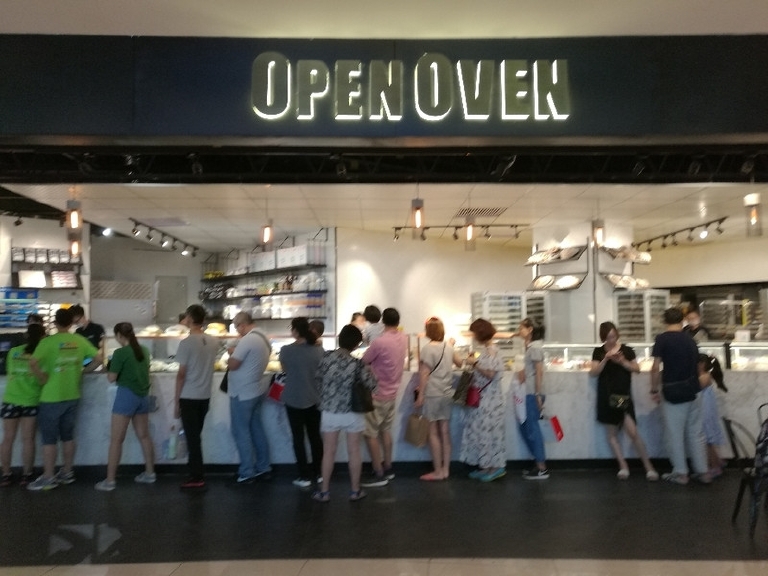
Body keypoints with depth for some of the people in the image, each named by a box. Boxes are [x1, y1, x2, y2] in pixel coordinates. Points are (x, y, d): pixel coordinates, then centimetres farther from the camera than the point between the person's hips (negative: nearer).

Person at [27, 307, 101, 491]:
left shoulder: (48, 341, -13)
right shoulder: (80, 341, 1)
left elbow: (33, 363, -26)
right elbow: (98, 359, 3)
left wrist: (42, 379, -12)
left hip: (51, 397, -5)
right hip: (72, 396, 5)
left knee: (49, 438, 5)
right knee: (68, 436, 16)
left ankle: (48, 478, 11)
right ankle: (67, 473, 25)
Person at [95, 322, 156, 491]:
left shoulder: (120, 352, -12)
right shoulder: (144, 350, 7)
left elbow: (111, 378, -8)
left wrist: (109, 368, 10)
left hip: (127, 395, -7)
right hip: (143, 395, 7)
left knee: (116, 439, 0)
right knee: (144, 436, 15)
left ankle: (110, 480, 3)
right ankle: (150, 473, 23)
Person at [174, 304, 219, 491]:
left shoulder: (186, 343, -15)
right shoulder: (214, 341, 3)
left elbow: (181, 374, -14)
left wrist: (176, 400, -6)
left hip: (189, 397, -6)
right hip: (205, 396, 6)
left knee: (192, 437, 1)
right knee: (195, 435, 19)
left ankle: (197, 478, 5)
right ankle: (195, 469, 29)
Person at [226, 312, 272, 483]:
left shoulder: (247, 340, -21)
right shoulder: (264, 338, 9)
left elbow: (232, 365, -21)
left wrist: (232, 353, -2)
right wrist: (238, 353, 10)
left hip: (243, 393, -9)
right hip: (256, 391, 9)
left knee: (241, 432, 1)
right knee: (257, 429, 15)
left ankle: (247, 472, 6)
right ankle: (263, 467, 21)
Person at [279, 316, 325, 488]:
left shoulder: (286, 350, -13)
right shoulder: (319, 349, -5)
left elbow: (285, 370, 4)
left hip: (294, 400, -3)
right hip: (314, 399, 3)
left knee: (298, 438, 7)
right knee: (315, 436, 15)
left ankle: (305, 476, 12)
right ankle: (318, 472, 24)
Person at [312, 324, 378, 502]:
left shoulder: (326, 358, -8)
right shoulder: (356, 363, -15)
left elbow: (319, 380, 2)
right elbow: (371, 385, -9)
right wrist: (368, 371, 9)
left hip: (330, 412, 2)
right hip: (352, 413, -1)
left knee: (329, 452, 12)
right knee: (354, 451, 11)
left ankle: (324, 491, 19)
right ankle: (355, 490, 21)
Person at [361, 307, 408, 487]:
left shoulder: (379, 342, -23)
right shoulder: (403, 339, -2)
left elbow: (363, 362, -9)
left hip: (377, 395, -8)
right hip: (392, 393, 8)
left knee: (370, 434, 2)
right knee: (385, 430, 19)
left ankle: (379, 474, 7)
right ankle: (388, 468, 27)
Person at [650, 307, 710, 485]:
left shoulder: (662, 339, -9)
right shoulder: (690, 340, 9)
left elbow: (656, 367, -14)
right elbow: (696, 366, 18)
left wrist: (654, 390, -4)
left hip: (672, 393, -5)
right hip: (692, 392, 6)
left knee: (674, 435, 5)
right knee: (696, 434, 15)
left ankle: (680, 473, 12)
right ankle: (703, 471, 20)